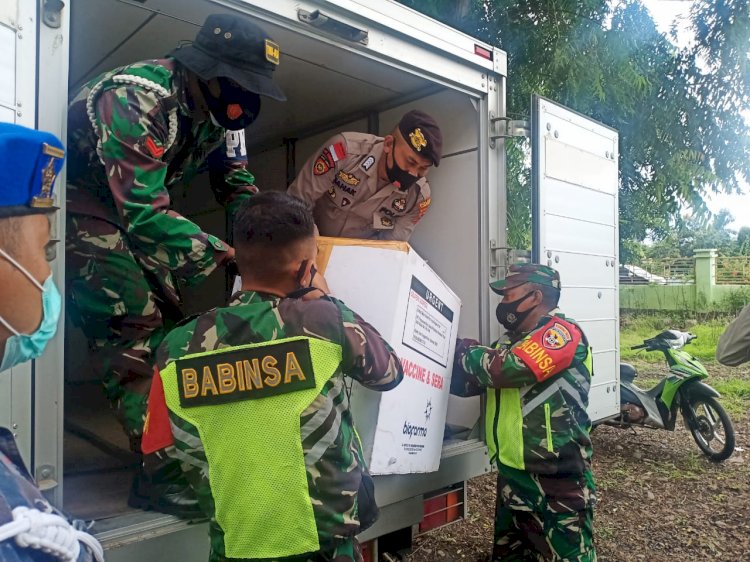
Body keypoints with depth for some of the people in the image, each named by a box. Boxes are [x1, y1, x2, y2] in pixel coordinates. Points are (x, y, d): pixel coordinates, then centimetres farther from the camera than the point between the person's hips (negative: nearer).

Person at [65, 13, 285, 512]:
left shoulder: (216, 106, -6)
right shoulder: (140, 101, -32)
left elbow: (237, 183, 3)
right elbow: (145, 214, -36)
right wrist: (227, 255, -36)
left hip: (135, 205, 8)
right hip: (76, 199, -8)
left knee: (169, 319, 5)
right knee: (133, 319, -19)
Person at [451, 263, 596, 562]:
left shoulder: (563, 333, -14)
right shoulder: (509, 342, 12)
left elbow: (506, 368, -28)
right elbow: (464, 383, 14)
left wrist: (465, 350, -12)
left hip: (557, 481, -8)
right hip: (512, 476, 9)